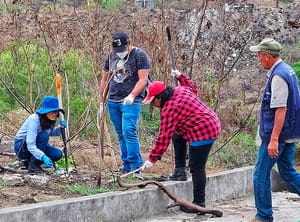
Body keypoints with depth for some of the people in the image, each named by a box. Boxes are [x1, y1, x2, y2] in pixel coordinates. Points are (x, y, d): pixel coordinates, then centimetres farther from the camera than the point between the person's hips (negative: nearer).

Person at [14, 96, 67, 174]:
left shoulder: (50, 119, -7)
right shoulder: (34, 120, -29)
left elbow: (52, 132, 14)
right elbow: (30, 145, -35)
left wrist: (60, 127, -8)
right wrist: (43, 157, -49)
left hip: (35, 145, 7)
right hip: (21, 147, -7)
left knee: (58, 154, -11)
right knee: (44, 135, -30)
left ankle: (29, 161, 6)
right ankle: (32, 165, -20)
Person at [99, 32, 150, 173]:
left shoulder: (140, 55, -4)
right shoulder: (111, 56, 14)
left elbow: (143, 80, -12)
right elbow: (105, 80, 19)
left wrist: (132, 95, -26)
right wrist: (101, 102, 16)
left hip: (131, 102, -6)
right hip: (113, 102, 6)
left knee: (129, 132, -17)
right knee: (121, 135, 7)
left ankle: (136, 166, -16)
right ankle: (126, 166, 13)